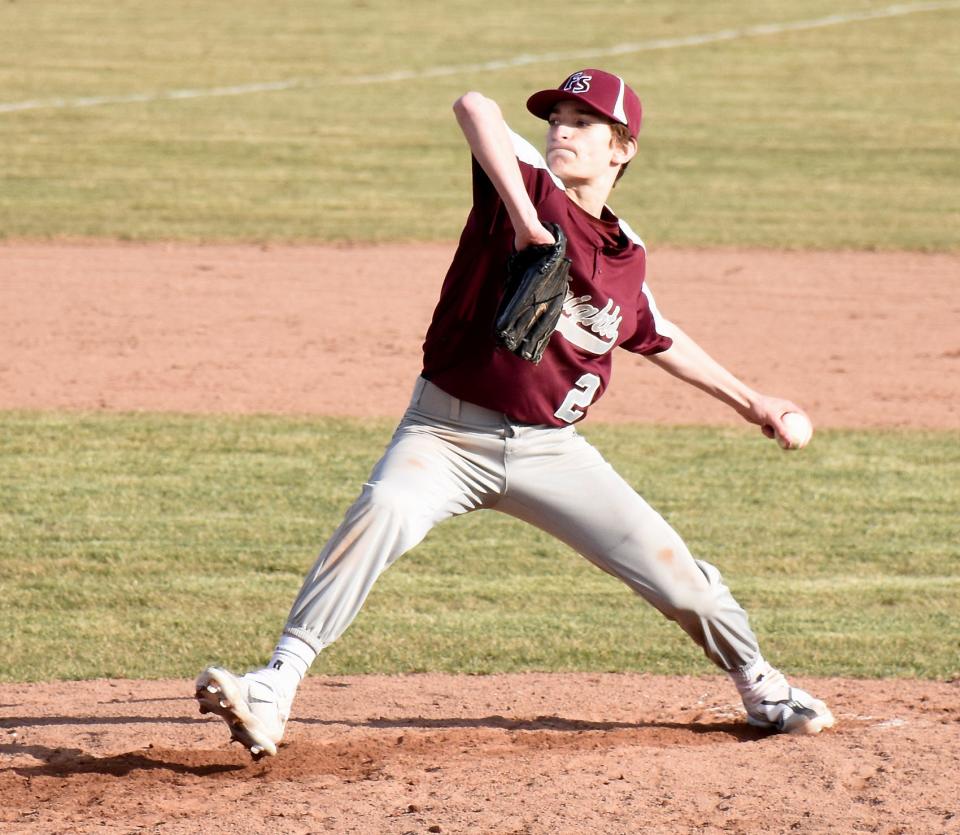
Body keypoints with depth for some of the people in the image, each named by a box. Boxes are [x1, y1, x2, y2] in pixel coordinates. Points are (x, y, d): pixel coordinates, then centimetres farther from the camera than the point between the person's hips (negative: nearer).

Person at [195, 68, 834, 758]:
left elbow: (657, 338, 27)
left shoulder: (627, 256, 6)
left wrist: (748, 400, 31)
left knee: (668, 565, 0)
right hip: (448, 434, -4)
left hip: (549, 449, 4)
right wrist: (523, 218, -40)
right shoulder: (531, 185, -8)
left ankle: (762, 687, 27)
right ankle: (276, 689, -37)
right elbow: (475, 107, -29)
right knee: (383, 512, -33)